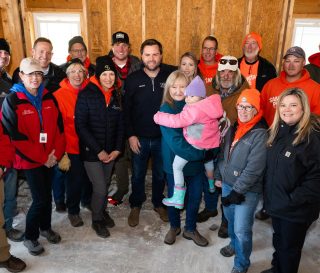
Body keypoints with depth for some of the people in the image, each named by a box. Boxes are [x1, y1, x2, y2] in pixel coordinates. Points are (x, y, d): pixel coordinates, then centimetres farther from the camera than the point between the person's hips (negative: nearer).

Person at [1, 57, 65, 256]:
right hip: (30, 160, -4)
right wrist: (42, 157, -12)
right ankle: (30, 237, 23)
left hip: (51, 158, 5)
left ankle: (45, 227, 40)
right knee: (40, 199, -2)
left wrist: (56, 153, -7)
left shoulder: (49, 98, 3)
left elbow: (60, 127, 4)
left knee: (47, 195, 16)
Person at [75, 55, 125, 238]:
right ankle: (97, 220, 25)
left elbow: (121, 125, 6)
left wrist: (117, 149, -5)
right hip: (91, 151, -4)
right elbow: (81, 126, -14)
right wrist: (98, 150, -16)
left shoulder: (117, 96, 3)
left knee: (105, 185, 17)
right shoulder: (86, 95, -12)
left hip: (110, 151, 4)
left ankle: (103, 211, 43)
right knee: (100, 188, -2)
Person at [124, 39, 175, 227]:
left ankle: (159, 203, 39)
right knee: (138, 175, 14)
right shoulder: (133, 79, -5)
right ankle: (136, 206, 35)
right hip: (139, 138, 0)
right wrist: (130, 135, -7)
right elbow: (126, 109, -3)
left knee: (160, 174, 17)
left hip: (163, 137, 0)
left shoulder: (171, 75, -6)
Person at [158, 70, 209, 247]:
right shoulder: (166, 109, -15)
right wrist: (198, 153, -22)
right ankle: (174, 227, 43)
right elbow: (174, 141, -23)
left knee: (195, 197, 15)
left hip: (196, 161, 3)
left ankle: (190, 229, 39)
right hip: (174, 162, -3)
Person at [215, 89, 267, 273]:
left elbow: (253, 169, -21)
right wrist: (218, 175, 15)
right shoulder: (233, 128, 5)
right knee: (230, 219, 23)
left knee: (242, 230, -2)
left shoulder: (260, 134, -18)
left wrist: (237, 191, -19)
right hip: (227, 184, 7)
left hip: (247, 191, -7)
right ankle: (234, 244, 49)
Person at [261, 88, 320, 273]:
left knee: (290, 248, 14)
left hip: (296, 210, -6)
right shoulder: (278, 131, 3)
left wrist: (292, 200, -22)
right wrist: (269, 192, 7)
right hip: (275, 203, 7)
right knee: (278, 241, 26)